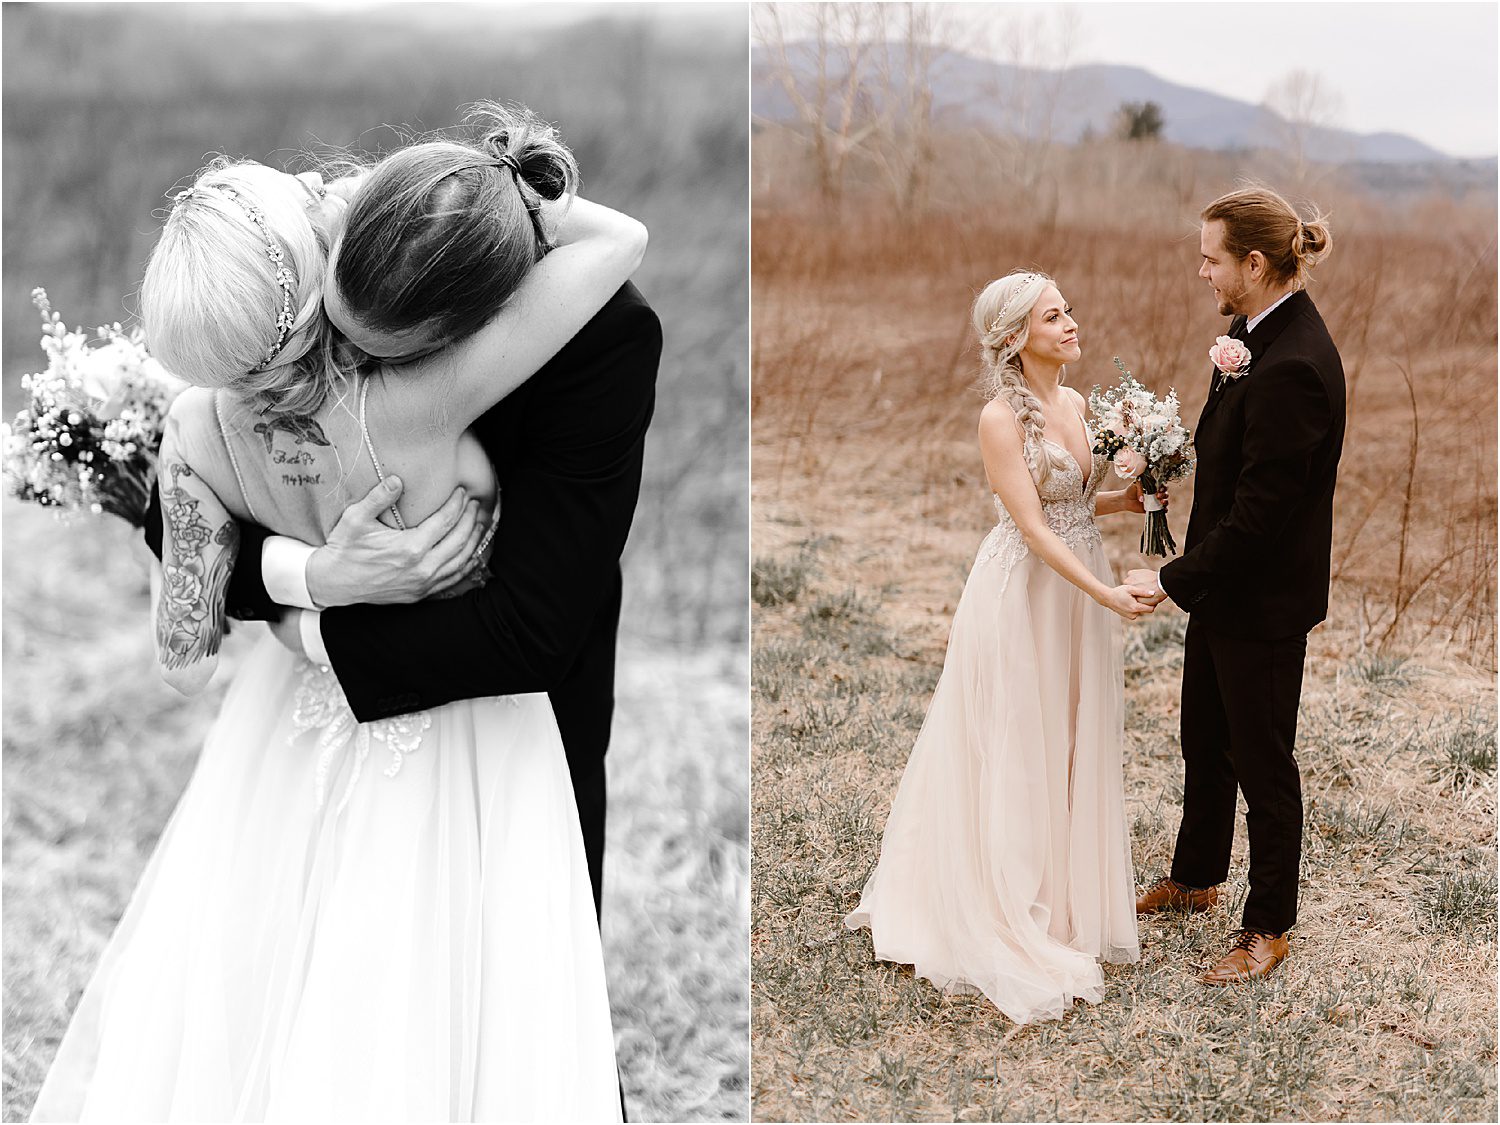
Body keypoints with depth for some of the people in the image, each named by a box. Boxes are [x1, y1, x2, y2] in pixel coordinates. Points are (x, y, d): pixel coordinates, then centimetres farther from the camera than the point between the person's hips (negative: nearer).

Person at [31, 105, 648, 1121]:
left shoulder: (200, 429, -22)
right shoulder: (408, 408, -36)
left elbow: (185, 657, -12)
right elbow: (622, 240, -33)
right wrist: (496, 190, -18)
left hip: (306, 697, 4)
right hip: (458, 722, -4)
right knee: (435, 1022, 13)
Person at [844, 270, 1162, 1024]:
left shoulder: (1074, 404, 6)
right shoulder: (1001, 418, -18)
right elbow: (1033, 526, -22)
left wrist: (1127, 501, -2)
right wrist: (1105, 594, -26)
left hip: (1079, 588, 8)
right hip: (1026, 594, -7)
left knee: (1073, 748, 16)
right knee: (1015, 754, 4)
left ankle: (1066, 893, 33)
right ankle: (1008, 913, 19)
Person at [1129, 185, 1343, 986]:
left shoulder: (1293, 366, -29)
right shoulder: (1256, 332, 2)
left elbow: (1258, 509, -27)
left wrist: (1173, 581, -20)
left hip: (1263, 601, -9)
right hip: (1225, 587, 9)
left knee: (1262, 761, 7)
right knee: (1204, 741, 24)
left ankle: (1268, 927, 25)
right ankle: (1194, 879, 44)